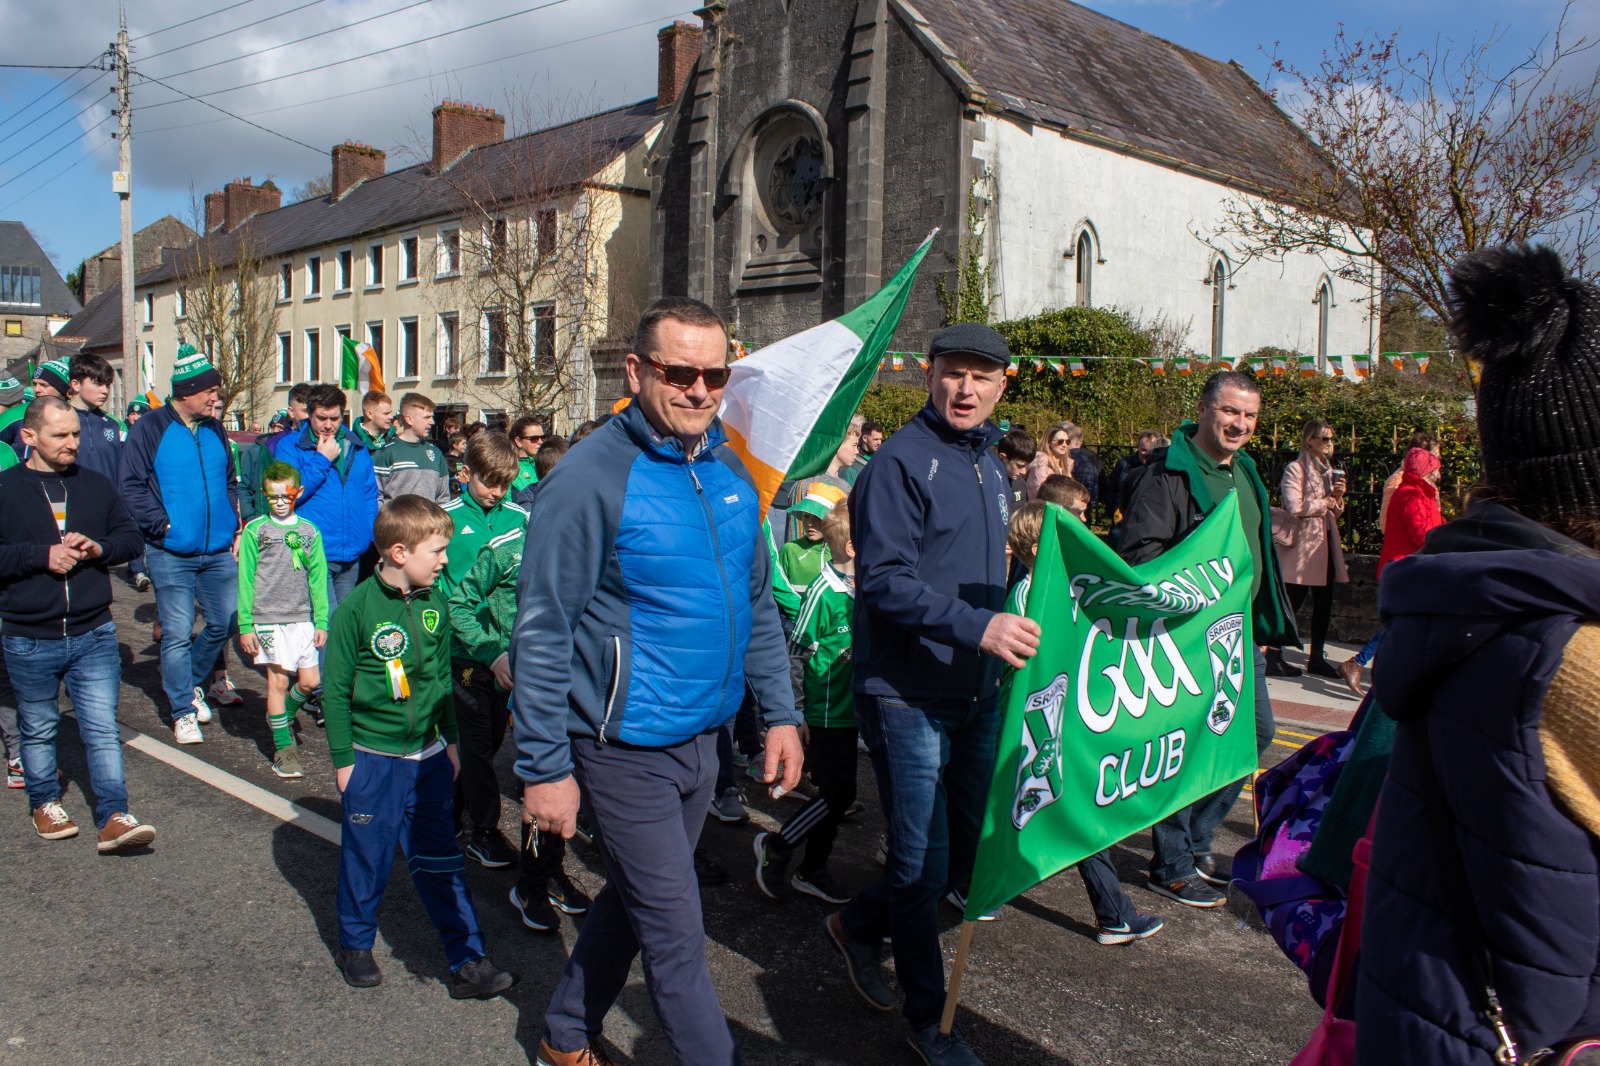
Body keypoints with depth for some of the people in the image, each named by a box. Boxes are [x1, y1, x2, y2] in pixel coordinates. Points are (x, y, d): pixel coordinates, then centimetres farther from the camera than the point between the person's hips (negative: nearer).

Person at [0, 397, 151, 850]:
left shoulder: (95, 484, 6)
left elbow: (131, 537, 12)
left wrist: (98, 547, -8)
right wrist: (43, 555, -17)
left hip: (94, 635, 1)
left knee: (103, 728, -1)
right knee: (38, 730, 16)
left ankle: (113, 818, 1)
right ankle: (45, 803, 35)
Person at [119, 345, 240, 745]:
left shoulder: (214, 429, 11)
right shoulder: (151, 428, -6)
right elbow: (131, 485, -9)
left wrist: (237, 528, 9)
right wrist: (162, 525, -14)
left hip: (219, 552, 5)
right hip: (171, 555, -5)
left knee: (225, 622, 11)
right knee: (177, 633, -1)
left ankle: (191, 680, 35)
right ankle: (183, 711, 12)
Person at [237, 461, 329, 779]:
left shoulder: (309, 532, 8)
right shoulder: (255, 530, 1)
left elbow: (318, 579, 10)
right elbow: (245, 580, 1)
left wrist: (321, 621, 4)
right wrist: (245, 625, -2)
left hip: (302, 618, 3)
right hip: (268, 618, -3)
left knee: (310, 681, 4)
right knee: (278, 680, -4)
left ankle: (281, 716, 33)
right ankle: (283, 747, 6)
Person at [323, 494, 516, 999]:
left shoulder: (436, 603, 2)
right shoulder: (357, 608, -14)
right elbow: (335, 688, -8)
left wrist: (451, 741, 16)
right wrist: (343, 759, -6)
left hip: (428, 755, 4)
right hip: (372, 758, -4)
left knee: (441, 861, 8)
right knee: (366, 859, 10)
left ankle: (467, 961, 13)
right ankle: (354, 945, 34)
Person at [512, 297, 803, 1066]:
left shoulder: (730, 472, 4)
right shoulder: (590, 478, -17)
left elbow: (757, 602, 13)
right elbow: (540, 632, -16)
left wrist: (779, 712, 9)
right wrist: (544, 767, -16)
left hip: (701, 741, 7)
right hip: (625, 751, -7)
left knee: (634, 900, 22)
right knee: (674, 933, 3)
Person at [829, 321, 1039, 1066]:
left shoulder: (991, 465, 13)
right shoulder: (899, 463, -14)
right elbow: (883, 580, -23)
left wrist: (1010, 625, 13)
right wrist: (976, 626, -31)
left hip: (977, 692, 8)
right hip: (907, 695, -8)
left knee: (974, 850, 15)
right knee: (924, 861, 3)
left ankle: (860, 925, 38)